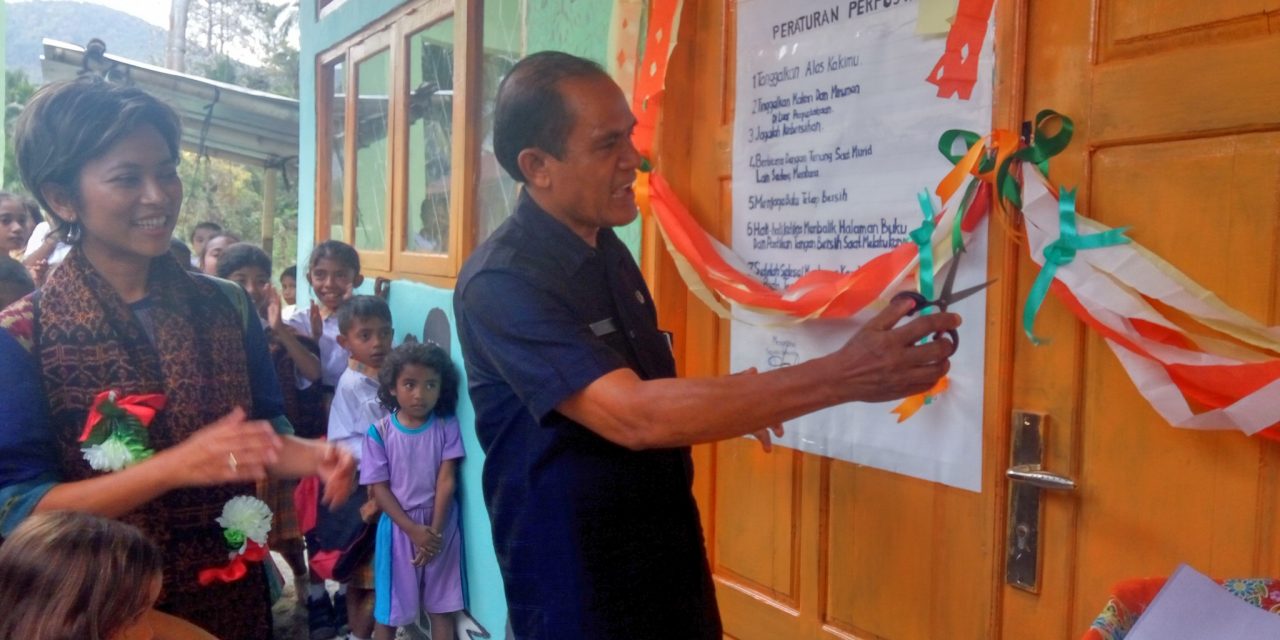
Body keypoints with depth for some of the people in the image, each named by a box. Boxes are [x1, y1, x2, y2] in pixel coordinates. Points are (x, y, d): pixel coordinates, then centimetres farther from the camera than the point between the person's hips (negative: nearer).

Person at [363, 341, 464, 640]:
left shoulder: (447, 427, -4)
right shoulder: (379, 432, -8)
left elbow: (447, 480, -6)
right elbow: (379, 488, -8)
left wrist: (435, 530, -11)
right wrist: (413, 529, -14)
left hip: (440, 526, 1)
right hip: (398, 527, -1)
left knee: (443, 607, 10)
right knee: (388, 610, 8)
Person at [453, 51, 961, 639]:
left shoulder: (605, 247, 4)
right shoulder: (500, 281, -24)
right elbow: (635, 415, -35)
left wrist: (733, 403, 2)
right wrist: (842, 377, -36)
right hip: (578, 587, -7)